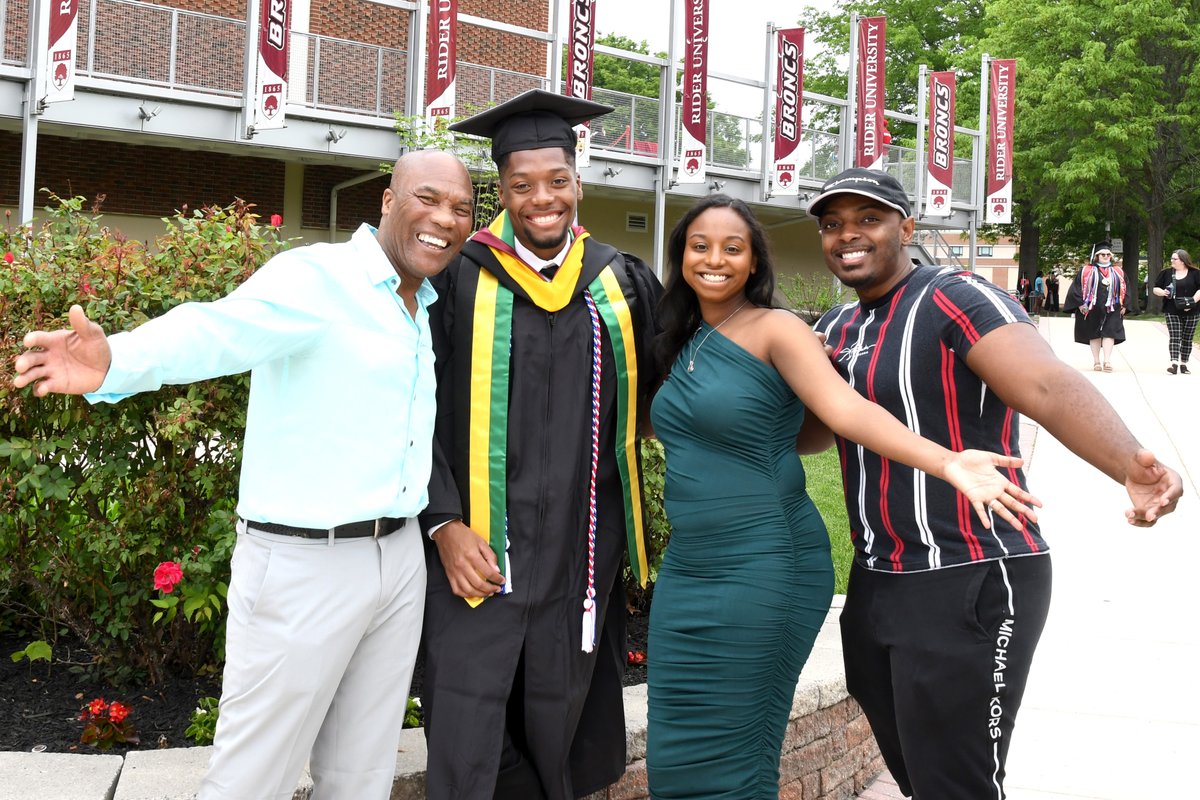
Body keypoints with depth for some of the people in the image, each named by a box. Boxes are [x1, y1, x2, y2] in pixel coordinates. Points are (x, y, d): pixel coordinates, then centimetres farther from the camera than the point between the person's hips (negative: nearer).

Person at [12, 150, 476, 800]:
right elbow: (216, 331, -31)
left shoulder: (429, 307, 12)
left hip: (400, 561, 7)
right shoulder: (314, 280, -12)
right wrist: (115, 362, -48)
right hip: (305, 567, -7)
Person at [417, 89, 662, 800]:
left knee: (560, 742, 13)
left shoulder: (623, 284, 6)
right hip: (477, 552, -2)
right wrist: (444, 524, -10)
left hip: (582, 556, 3)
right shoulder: (461, 281, -3)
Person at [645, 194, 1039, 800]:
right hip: (687, 568, 7)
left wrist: (944, 462, -37)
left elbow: (845, 408, -23)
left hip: (761, 569, -7)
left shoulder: (775, 330, -9)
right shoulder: (684, 342, 12)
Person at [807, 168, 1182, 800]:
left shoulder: (957, 300, -14)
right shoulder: (838, 328, 11)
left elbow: (1050, 386, -31)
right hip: (876, 583, 8)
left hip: (971, 585, -8)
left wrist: (1129, 465, -50)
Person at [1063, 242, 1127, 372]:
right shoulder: (1086, 271, 4)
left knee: (1109, 333, -8)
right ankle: (1096, 362, 9)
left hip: (1111, 309, 1)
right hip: (1092, 308, -1)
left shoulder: (1118, 272, 12)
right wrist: (1081, 304, -9)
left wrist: (1123, 306, 4)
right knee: (1094, 334, 2)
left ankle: (1107, 361, -12)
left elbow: (1125, 289, 14)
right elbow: (1076, 288, 0)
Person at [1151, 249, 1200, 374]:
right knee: (1174, 337, -11)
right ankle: (1174, 363, -18)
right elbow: (1156, 288, 11)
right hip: (1172, 312, 0)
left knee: (1187, 339, 5)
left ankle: (1183, 364, 13)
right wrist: (1162, 292, -10)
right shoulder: (1166, 273, 8)